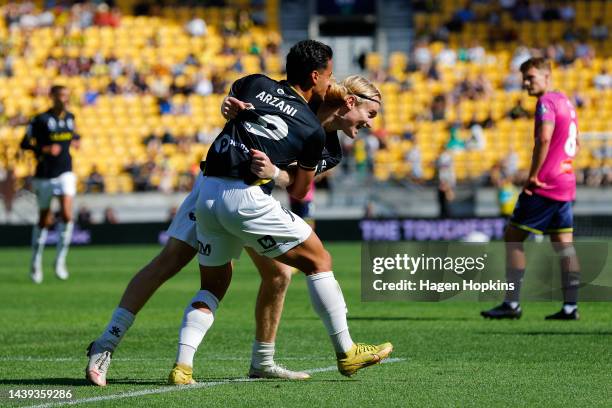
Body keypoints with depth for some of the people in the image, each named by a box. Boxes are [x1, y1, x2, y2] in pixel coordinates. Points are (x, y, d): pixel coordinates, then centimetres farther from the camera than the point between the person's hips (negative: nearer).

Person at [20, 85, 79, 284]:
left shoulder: (70, 117, 7)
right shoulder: (41, 119, -9)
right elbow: (25, 143, -8)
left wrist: (75, 140, 4)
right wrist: (45, 149, -21)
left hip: (65, 173, 3)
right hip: (45, 175, -3)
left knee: (67, 215, -16)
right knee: (45, 220, 7)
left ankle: (60, 260, -5)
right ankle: (36, 263, 24)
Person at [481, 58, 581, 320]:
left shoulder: (546, 103, -12)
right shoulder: (565, 102, 17)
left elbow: (544, 138, -26)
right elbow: (575, 143, 26)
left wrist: (533, 176, -21)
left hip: (544, 184, -9)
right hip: (566, 184, 9)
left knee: (513, 238, -3)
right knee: (564, 244, 8)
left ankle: (512, 304, -5)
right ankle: (570, 306, 5)